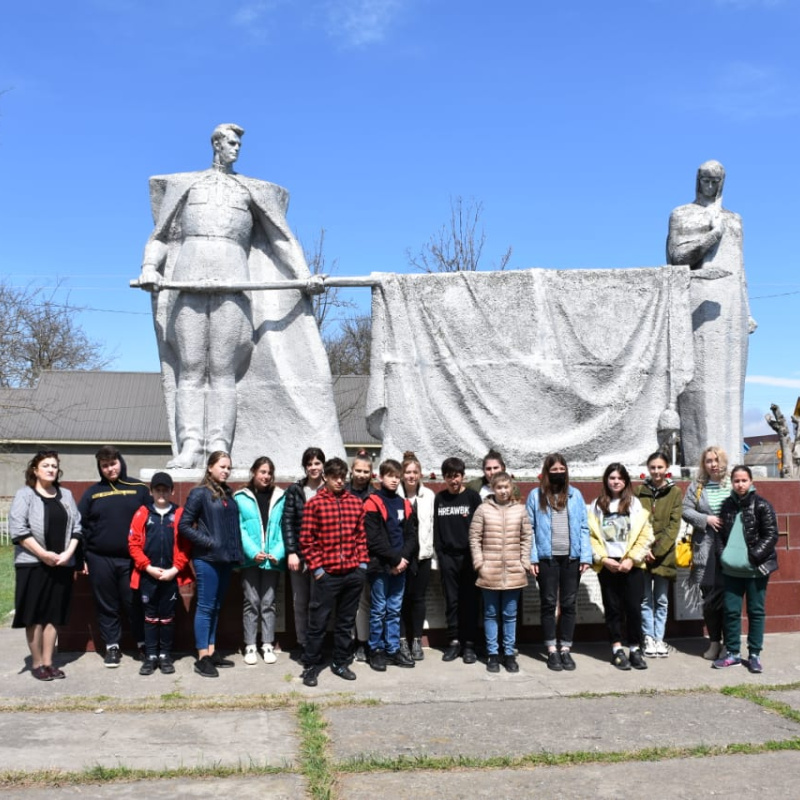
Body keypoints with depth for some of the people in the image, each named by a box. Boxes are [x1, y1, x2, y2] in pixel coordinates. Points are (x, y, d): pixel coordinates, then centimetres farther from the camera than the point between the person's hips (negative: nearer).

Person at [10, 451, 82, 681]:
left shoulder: (66, 495, 12)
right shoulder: (24, 495, -3)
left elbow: (76, 526, 9)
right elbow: (17, 529, -13)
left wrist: (68, 553, -6)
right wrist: (43, 554, -16)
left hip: (62, 565, 4)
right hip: (33, 564, -4)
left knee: (54, 615, 8)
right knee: (35, 615, 1)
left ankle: (48, 662, 16)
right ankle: (36, 663, 11)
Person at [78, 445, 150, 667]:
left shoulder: (139, 489, 4)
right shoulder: (92, 493, 8)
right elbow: (80, 526, 7)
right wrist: (81, 557, 1)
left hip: (132, 559, -1)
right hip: (100, 560, 1)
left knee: (135, 603, 4)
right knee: (107, 605, 8)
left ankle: (144, 644, 18)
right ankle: (112, 647, 19)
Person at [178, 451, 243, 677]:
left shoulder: (228, 494, 12)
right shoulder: (200, 493, -8)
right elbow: (184, 525, -10)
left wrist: (237, 553, 6)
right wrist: (208, 542, -14)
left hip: (225, 559, 7)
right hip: (207, 559, -7)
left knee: (216, 607, 14)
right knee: (205, 607, -1)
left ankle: (212, 652, 23)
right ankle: (202, 658, 5)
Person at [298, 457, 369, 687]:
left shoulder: (356, 503, 8)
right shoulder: (314, 503, -3)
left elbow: (361, 536, 12)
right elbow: (306, 539, -4)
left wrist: (362, 563, 4)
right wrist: (316, 567, -8)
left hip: (353, 573, 4)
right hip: (327, 574, -4)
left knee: (346, 622, 13)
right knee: (318, 622, 2)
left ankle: (340, 663, 26)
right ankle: (311, 666, 15)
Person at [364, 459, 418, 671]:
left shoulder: (404, 505, 13)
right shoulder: (372, 503, -5)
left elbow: (411, 536, 10)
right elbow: (373, 539, -11)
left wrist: (404, 559, -6)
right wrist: (395, 559, -12)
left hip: (400, 566, 5)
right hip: (380, 566, -5)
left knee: (394, 610, 11)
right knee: (378, 610, 2)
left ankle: (393, 649, 18)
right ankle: (376, 650, 12)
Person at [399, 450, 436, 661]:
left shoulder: (429, 495, 2)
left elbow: (432, 525, 3)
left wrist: (428, 549, -1)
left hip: (423, 554, 2)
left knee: (419, 597, 8)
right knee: (402, 597, 4)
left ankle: (417, 641, 18)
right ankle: (402, 639, 16)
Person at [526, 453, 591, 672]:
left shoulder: (575, 495, 6)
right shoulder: (535, 495, 1)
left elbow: (583, 527, 5)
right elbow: (529, 529, -2)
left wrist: (586, 556, -3)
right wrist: (532, 558, -9)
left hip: (571, 557, 2)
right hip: (547, 557, -2)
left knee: (569, 604, 7)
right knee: (549, 604, 5)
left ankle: (565, 649, 16)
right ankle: (552, 651, 13)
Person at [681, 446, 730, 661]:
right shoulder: (697, 486, 8)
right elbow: (686, 510, 5)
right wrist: (706, 519, -8)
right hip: (706, 551, 1)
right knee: (710, 597, 5)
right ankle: (714, 641, 18)